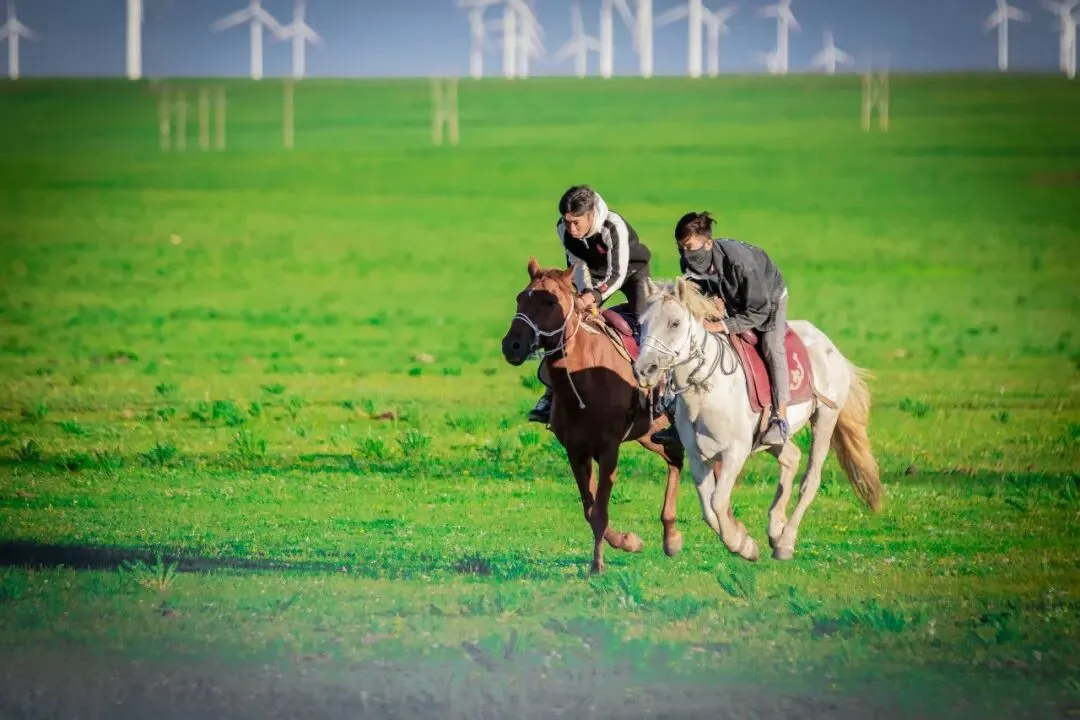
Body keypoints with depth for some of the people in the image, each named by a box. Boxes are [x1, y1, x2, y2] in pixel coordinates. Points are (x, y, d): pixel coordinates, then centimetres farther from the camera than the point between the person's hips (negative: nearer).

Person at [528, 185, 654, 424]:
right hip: (596, 274, 5)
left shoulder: (613, 227, -38)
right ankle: (551, 395, -2)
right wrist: (584, 294, -25)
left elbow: (617, 275, -37)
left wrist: (595, 295, -50)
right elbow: (577, 266, -10)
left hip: (631, 270, -5)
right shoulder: (563, 229, -22)